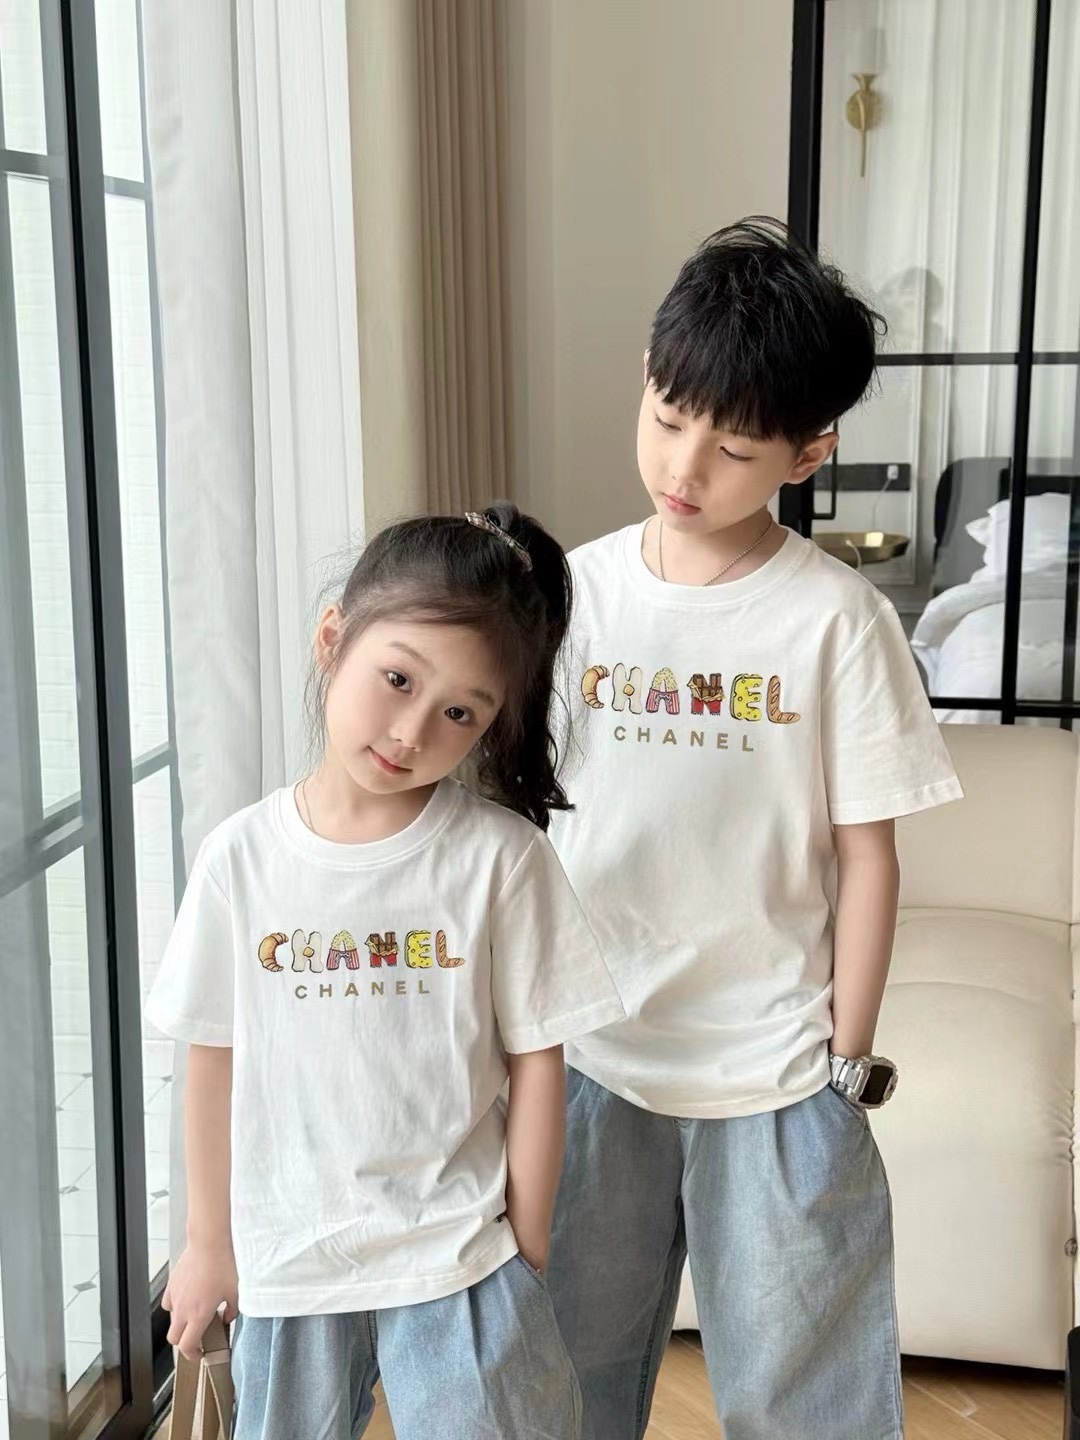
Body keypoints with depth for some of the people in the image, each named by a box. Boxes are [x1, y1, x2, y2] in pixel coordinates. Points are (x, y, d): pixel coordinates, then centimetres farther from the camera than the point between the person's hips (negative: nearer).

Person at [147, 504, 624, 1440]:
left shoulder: (500, 857, -14)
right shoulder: (242, 858, -7)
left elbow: (536, 1065, -7)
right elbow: (215, 1057, 1)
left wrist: (525, 1254, -3)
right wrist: (209, 1241, 8)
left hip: (459, 1262, -2)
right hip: (285, 1261, 3)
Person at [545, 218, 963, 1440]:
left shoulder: (834, 619, -11)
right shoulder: (577, 590, -3)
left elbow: (865, 853, -6)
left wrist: (845, 1061, -4)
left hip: (772, 1067, -2)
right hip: (589, 1053, 3)